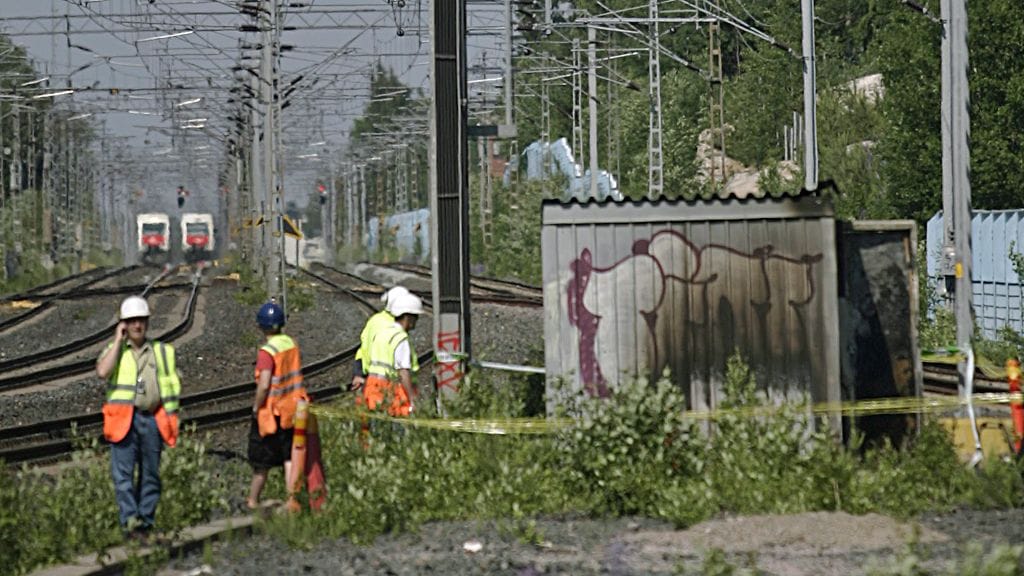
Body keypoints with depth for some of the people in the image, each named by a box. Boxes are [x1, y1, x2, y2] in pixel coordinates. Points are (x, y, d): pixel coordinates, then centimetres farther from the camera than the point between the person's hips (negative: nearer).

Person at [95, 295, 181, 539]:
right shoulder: (114, 350, 8)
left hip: (152, 419, 2)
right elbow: (102, 371, -12)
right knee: (123, 472, -12)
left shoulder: (162, 352, 14)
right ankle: (129, 521, -17)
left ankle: (146, 522, 13)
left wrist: (171, 419, 7)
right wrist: (118, 341, -7)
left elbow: (173, 386, 15)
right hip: (123, 419, -2)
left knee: (150, 473, 6)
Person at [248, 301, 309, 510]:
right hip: (292, 410, 6)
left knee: (261, 461, 7)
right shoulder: (292, 344, 0)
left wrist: (256, 407, -11)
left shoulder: (267, 352, -21)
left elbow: (264, 385, -25)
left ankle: (253, 500, 19)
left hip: (271, 412, -6)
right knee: (289, 457, 9)